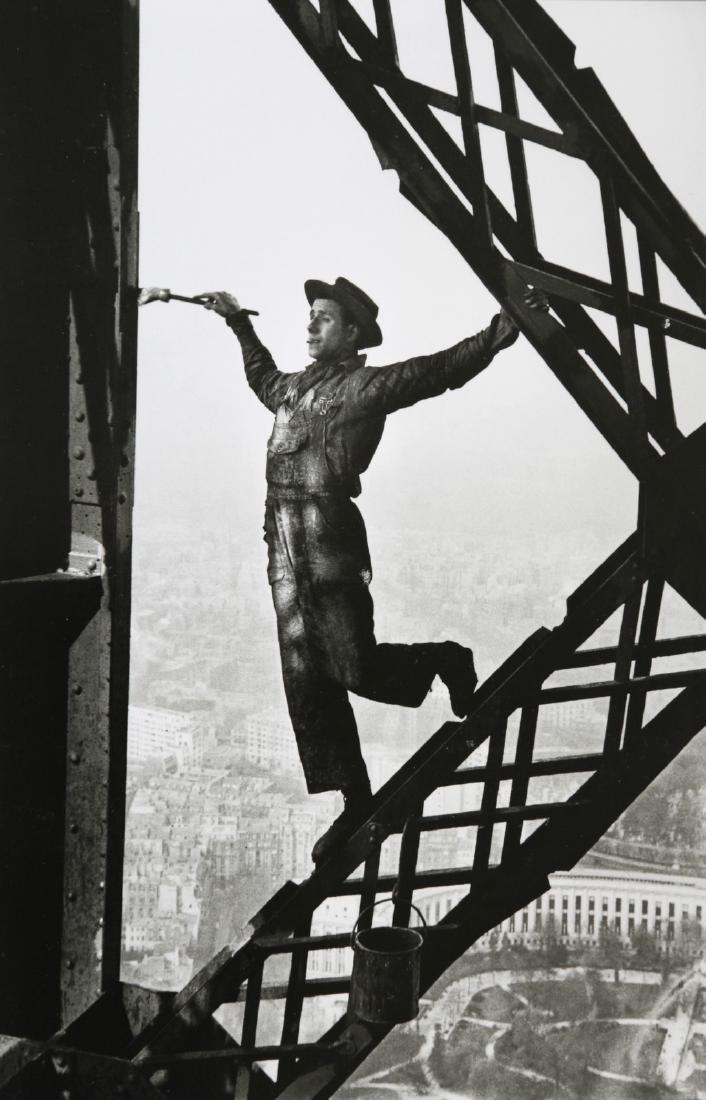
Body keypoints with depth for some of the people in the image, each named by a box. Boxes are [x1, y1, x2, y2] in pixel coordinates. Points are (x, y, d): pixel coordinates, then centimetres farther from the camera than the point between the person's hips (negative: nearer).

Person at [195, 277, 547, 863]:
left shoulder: (369, 385, 2)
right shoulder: (292, 386, 22)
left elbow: (445, 368, -3)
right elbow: (262, 376, 45)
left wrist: (504, 328, -10)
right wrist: (239, 323, 50)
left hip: (332, 540, -7)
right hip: (285, 548, 7)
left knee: (356, 668, -11)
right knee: (306, 682, 4)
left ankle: (445, 661, 21)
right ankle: (357, 802, 14)